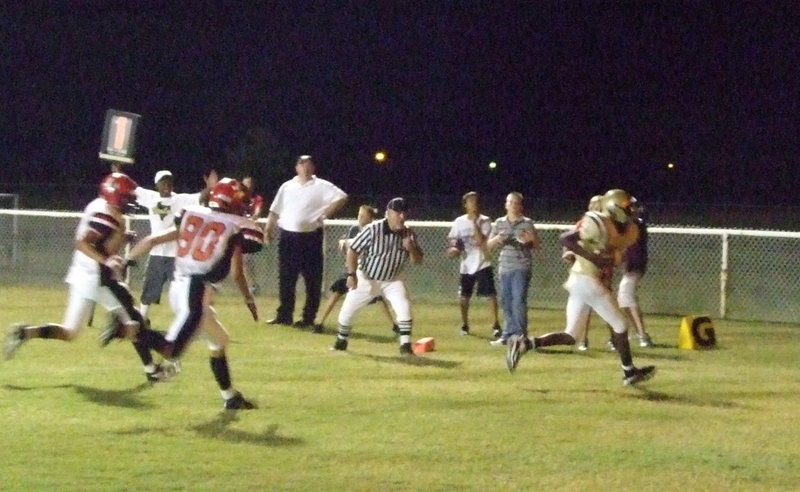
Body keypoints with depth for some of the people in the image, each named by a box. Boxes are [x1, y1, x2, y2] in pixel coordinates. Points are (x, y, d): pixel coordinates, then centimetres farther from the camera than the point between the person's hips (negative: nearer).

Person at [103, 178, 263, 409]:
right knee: (171, 351, -11)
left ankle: (231, 398, 30)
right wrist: (249, 300, 13)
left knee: (218, 342, 22)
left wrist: (126, 260, 17)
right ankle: (126, 331, -23)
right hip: (198, 292, -8)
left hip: (178, 286, 8)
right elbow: (237, 273, -2)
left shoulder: (191, 217, 15)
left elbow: (153, 240, 11)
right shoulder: (236, 227, 0)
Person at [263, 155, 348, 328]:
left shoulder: (322, 186, -1)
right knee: (286, 278, 9)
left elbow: (341, 197, -12)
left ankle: (308, 318, 3)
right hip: (288, 236, 4)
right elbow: (275, 210, 15)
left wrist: (325, 214, -17)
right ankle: (284, 315, 17)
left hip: (311, 237, -4)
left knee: (313, 280, -2)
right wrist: (269, 229, 5)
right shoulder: (287, 186, 13)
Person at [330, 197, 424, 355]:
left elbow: (418, 261, -8)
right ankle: (342, 340, 29)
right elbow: (353, 251, -17)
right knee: (347, 309, 3)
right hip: (366, 278, -2)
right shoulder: (373, 230, -23)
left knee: (404, 308, -19)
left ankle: (406, 345, -10)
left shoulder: (408, 235, -11)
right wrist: (351, 274, -25)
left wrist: (411, 249, -29)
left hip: (393, 280, 2)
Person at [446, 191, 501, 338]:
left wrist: (474, 222, -19)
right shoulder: (459, 222, 3)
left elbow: (480, 240, -19)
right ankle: (464, 324, 28)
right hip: (466, 265, 3)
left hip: (482, 264, -3)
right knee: (463, 297, 10)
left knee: (490, 295, -13)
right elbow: (452, 239, 11)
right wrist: (452, 248, -9)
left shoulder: (485, 221, -6)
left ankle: (495, 326, -12)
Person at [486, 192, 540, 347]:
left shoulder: (527, 223, 1)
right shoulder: (499, 223, 11)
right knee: (506, 302, 8)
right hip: (504, 268, 4)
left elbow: (537, 246, 3)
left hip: (521, 268, -4)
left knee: (518, 301, -11)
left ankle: (519, 335, -11)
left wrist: (530, 239, -18)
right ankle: (508, 334, 16)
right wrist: (497, 239, -9)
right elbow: (489, 245, 13)